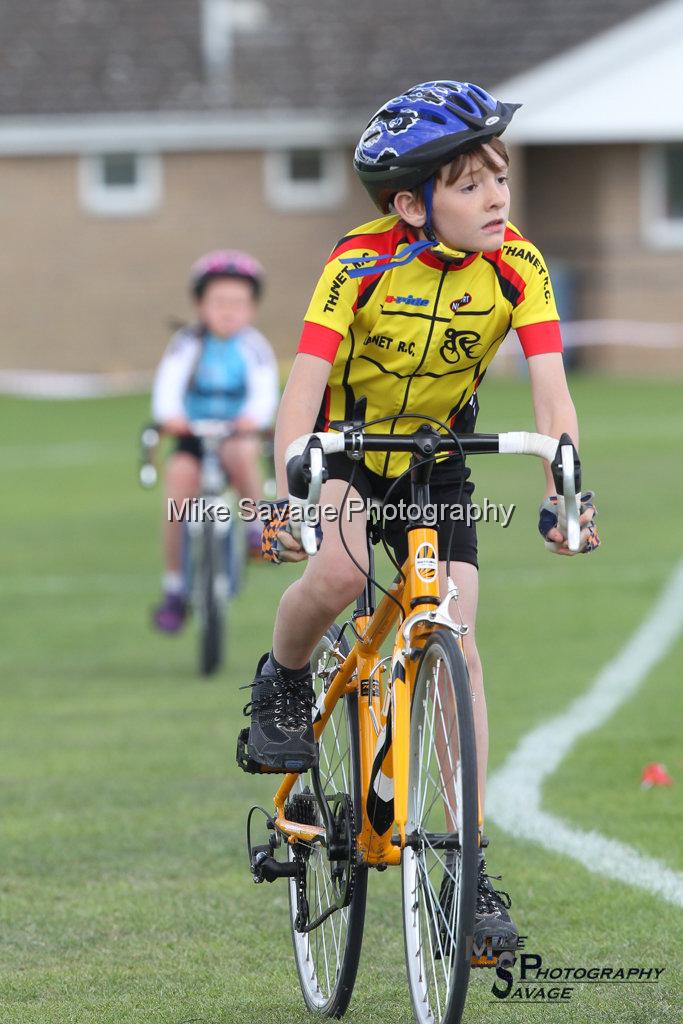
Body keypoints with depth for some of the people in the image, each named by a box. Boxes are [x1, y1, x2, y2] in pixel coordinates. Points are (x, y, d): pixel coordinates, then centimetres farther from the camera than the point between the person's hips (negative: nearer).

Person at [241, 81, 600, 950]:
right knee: (339, 569, -34)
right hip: (346, 447, -2)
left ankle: (465, 869, -3)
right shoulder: (361, 264, -24)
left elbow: (550, 392, -22)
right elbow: (305, 383, -30)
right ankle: (282, 684, 0)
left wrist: (562, 495, -37)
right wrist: (287, 496, -44)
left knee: (456, 650, -9)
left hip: (439, 465, 2)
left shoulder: (516, 267, -17)